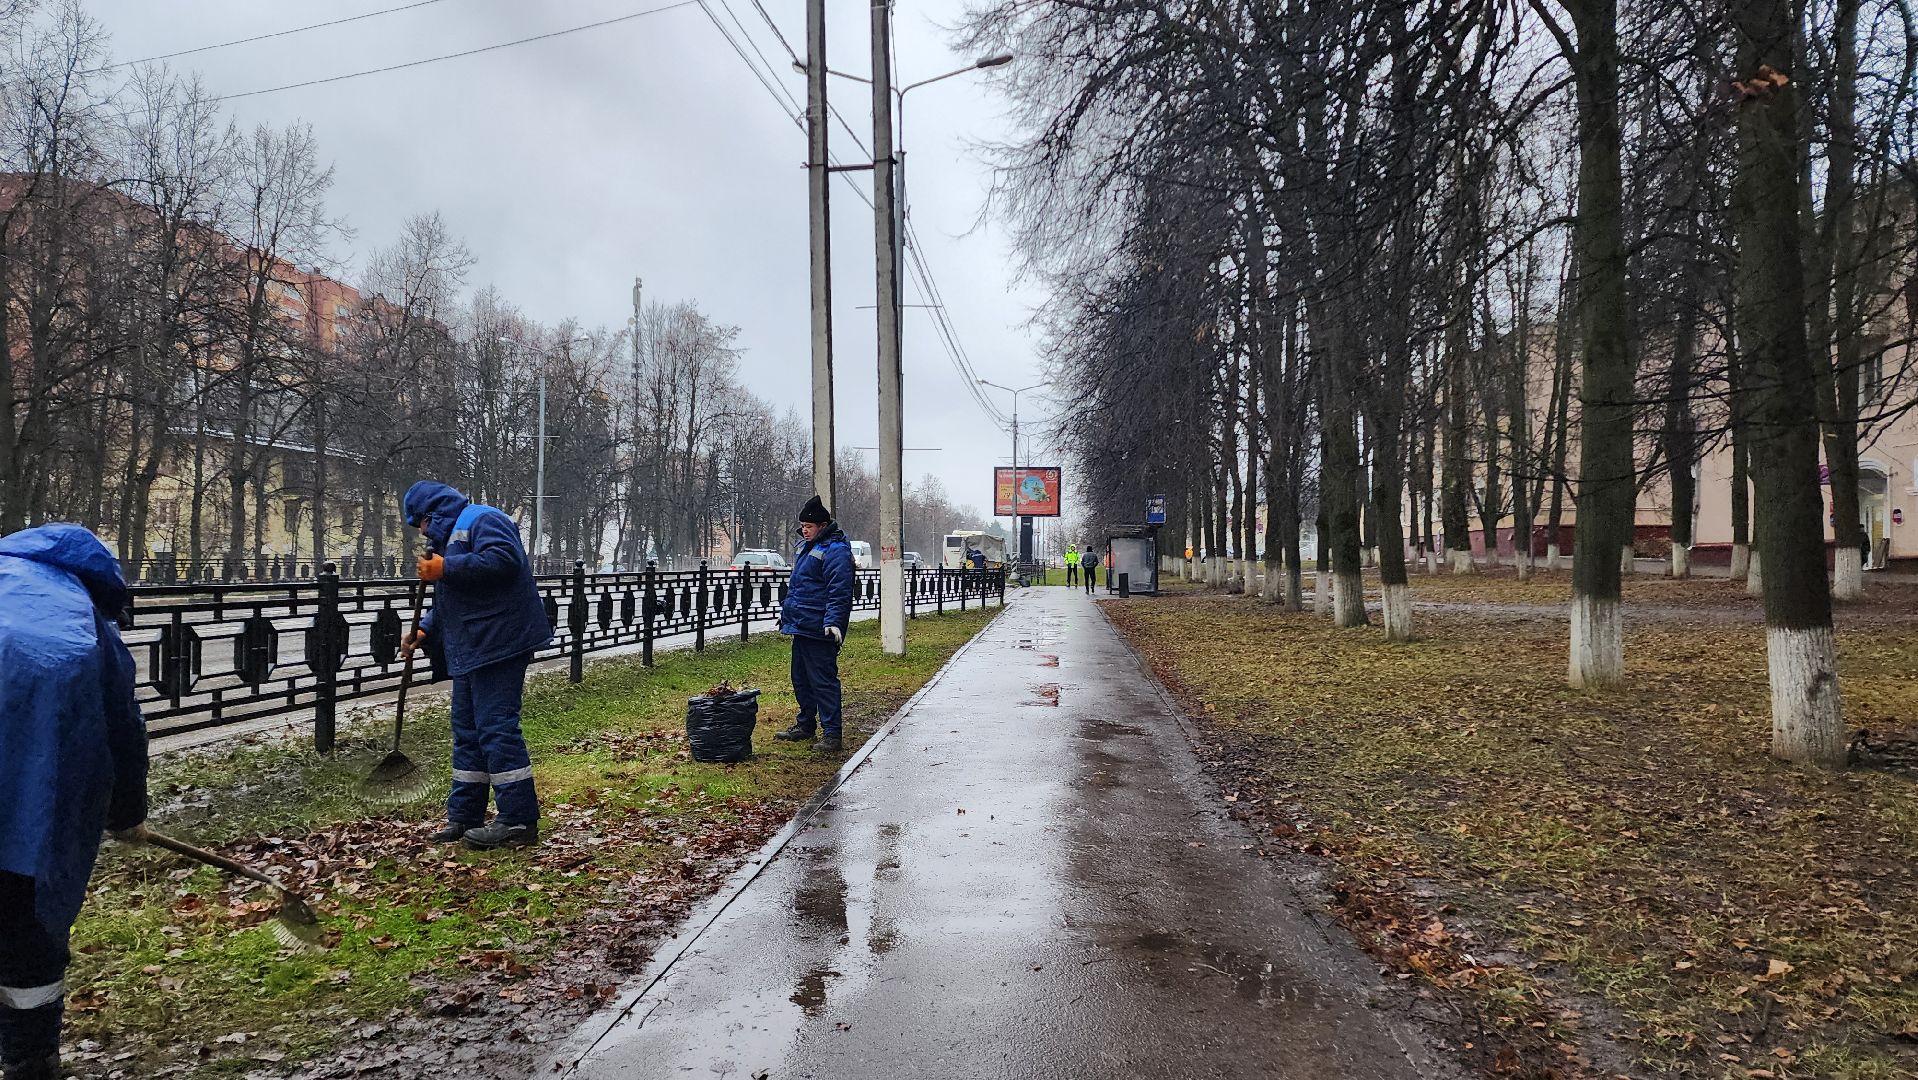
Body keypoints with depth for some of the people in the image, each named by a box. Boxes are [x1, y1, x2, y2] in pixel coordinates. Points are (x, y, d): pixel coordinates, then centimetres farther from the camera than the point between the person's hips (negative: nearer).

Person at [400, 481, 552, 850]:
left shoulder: (482, 520, -8)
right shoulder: (449, 536, 24)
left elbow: (503, 560, -28)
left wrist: (445, 568, -21)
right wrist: (424, 630, 15)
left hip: (498, 646, -11)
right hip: (471, 651, 11)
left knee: (496, 728, -11)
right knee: (467, 730, 14)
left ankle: (519, 820, -7)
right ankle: (464, 816, 23)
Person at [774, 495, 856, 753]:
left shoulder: (836, 551, -14)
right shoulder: (806, 547, 17)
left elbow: (839, 592, -21)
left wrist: (833, 622, -28)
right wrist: (787, 612, 28)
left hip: (819, 630, -10)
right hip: (800, 626, 10)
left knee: (823, 681, -7)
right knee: (801, 679, 18)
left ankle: (831, 734, -2)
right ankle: (805, 725, 31)